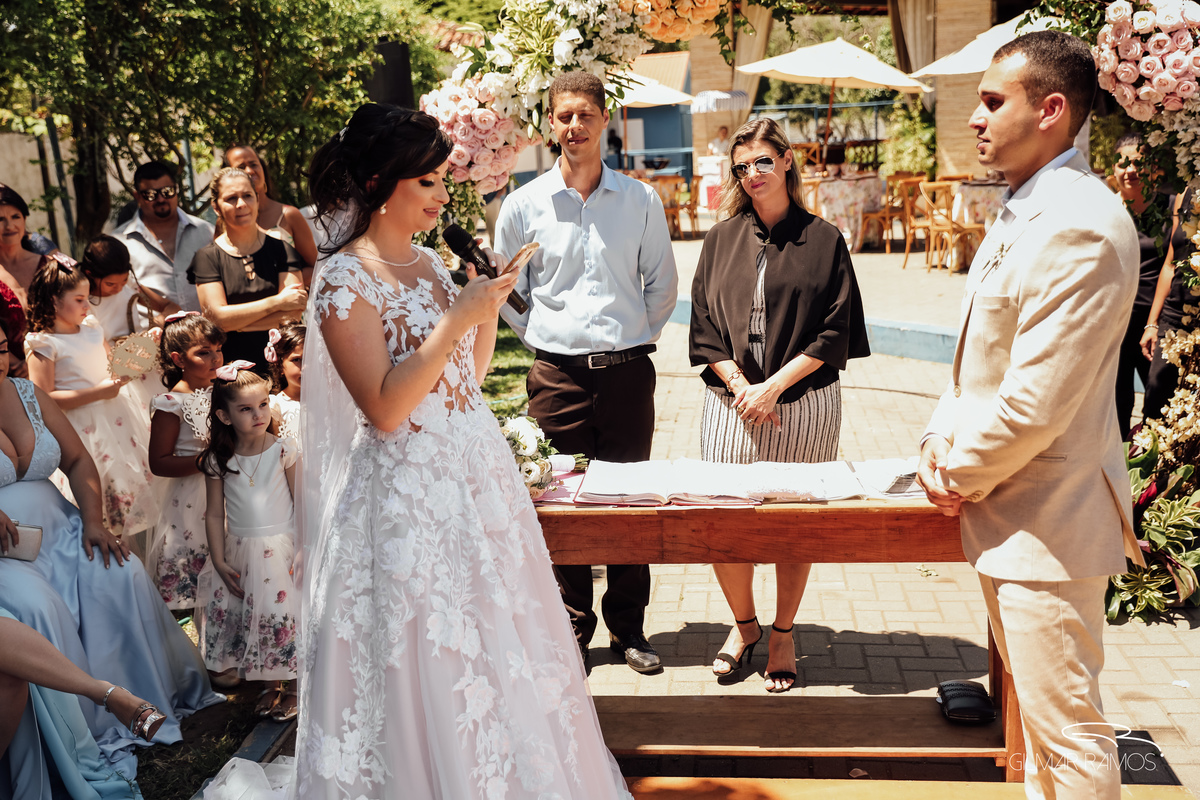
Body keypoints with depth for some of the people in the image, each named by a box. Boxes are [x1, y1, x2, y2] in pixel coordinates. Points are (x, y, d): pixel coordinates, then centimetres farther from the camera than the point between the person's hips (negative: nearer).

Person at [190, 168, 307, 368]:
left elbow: (293, 312, -1)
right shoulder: (207, 257, 6)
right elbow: (217, 317, -4)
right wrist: (277, 302, -6)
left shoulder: (281, 249, 9)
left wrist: (236, 322, -6)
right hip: (230, 364, -1)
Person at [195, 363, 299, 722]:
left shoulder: (283, 450, -7)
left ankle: (293, 687, 15)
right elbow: (214, 513, 4)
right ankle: (272, 686, 24)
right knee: (253, 619, 6)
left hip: (281, 548, -2)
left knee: (285, 616, -3)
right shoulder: (218, 460, -2)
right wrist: (219, 561, 0)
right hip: (239, 551, 2)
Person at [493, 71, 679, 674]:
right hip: (558, 372, 0)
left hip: (628, 370, 1)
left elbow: (662, 282, 13)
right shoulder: (524, 204, 2)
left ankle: (629, 629, 20)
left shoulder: (640, 201, 4)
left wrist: (640, 334, 6)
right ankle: (571, 629, 18)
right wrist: (539, 334, 5)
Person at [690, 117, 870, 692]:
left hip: (804, 407, -2)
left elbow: (835, 332, -2)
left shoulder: (823, 240, 3)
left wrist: (775, 384, -10)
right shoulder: (722, 240, 9)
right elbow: (704, 327, 7)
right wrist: (739, 384, -7)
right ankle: (743, 624, 25)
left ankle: (782, 634, 24)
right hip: (731, 403, 2)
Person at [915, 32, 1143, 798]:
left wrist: (963, 477, -11)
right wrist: (941, 439, 2)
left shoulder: (1081, 226, -23)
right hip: (1011, 516, 10)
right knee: (1039, 713, 23)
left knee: (1069, 727, 2)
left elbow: (1036, 401, -25)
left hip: (1047, 524, -10)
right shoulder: (1023, 211, 12)